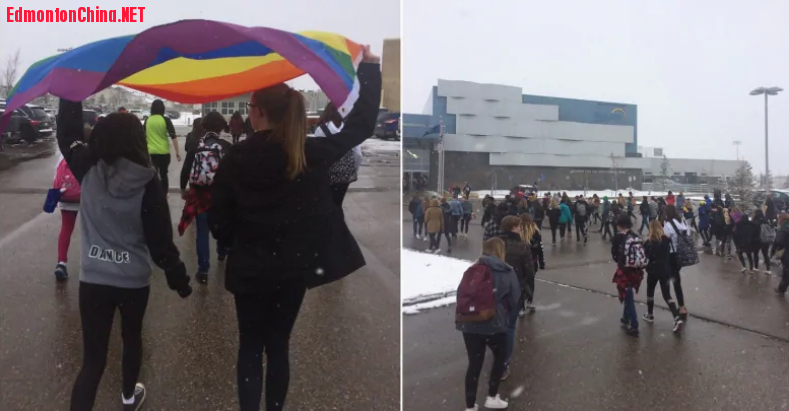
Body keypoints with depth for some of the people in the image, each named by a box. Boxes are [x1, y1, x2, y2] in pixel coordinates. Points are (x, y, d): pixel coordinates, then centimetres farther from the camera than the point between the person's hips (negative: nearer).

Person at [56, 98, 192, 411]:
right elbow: (160, 239, -12)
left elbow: (67, 133, 12)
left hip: (92, 278, 1)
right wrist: (179, 279, -2)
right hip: (134, 279, -1)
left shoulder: (87, 170, -7)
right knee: (132, 337, 24)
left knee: (93, 356, 4)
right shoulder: (147, 183, -15)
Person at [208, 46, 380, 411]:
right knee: (278, 346, 16)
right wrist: (369, 67, 9)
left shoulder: (235, 159, -10)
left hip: (250, 269, -1)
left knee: (250, 348, 14)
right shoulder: (312, 153, -8)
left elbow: (219, 223, -6)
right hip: (294, 268, 2)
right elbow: (362, 123, 3)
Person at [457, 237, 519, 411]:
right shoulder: (508, 272, -1)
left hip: (471, 324, 2)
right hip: (494, 324, -2)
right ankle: (492, 397, 26)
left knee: (474, 364, 12)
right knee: (500, 357, 23)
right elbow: (515, 300, 2)